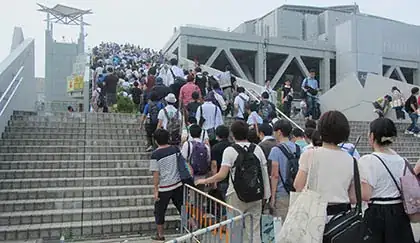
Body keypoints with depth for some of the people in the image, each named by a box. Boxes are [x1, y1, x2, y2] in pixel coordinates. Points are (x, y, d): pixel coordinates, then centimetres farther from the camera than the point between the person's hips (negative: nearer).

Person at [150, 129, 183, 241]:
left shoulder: (155, 154, -14)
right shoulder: (175, 149, -1)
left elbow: (156, 174, -14)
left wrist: (155, 190, -8)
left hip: (164, 188, -4)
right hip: (178, 185, 4)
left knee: (159, 211, 13)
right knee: (182, 207, 17)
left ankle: (160, 235, 24)